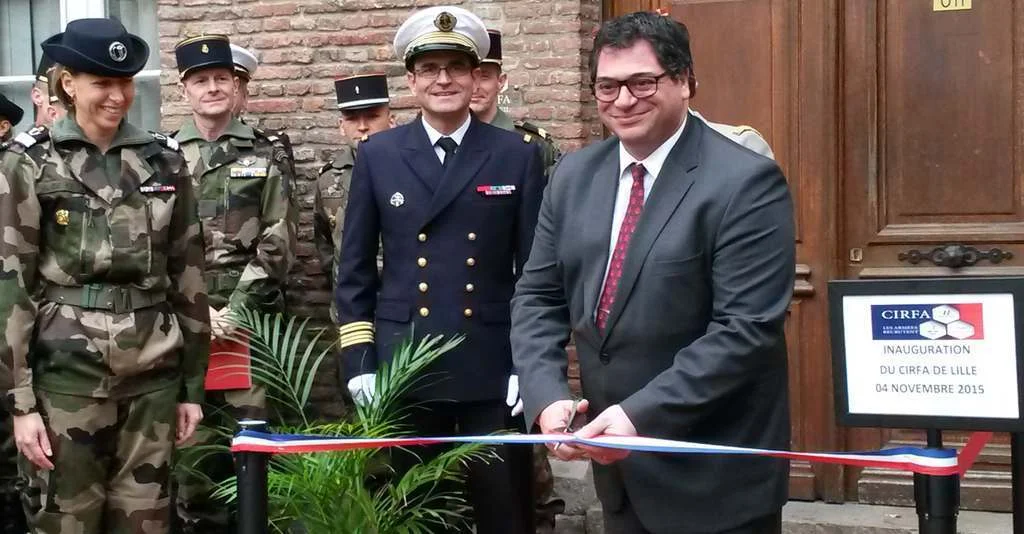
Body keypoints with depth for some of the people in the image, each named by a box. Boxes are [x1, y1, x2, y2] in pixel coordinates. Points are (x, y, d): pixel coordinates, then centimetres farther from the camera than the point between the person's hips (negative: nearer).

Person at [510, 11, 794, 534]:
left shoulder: (745, 181, -14)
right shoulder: (574, 175, 5)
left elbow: (746, 329, -20)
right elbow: (538, 297, 7)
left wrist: (642, 414, -25)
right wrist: (547, 397, -10)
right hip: (618, 463, 6)